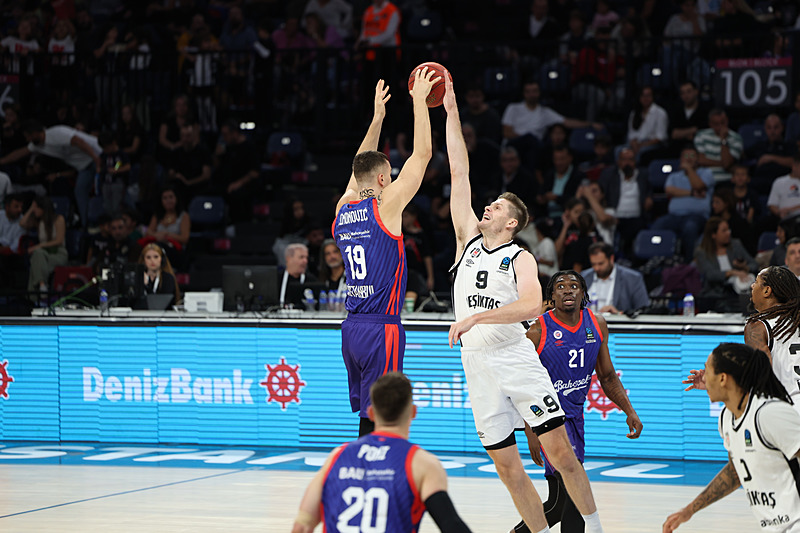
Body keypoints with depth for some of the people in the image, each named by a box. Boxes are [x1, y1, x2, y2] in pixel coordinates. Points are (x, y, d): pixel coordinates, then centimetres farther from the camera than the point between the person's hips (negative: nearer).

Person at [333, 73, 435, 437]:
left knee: (369, 415, 12)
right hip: (380, 327, -7)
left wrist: (377, 117, 32)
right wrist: (419, 99, 2)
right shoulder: (385, 206, -9)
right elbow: (422, 154, -6)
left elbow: (361, 168, 28)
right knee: (375, 417, -8)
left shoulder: (343, 209, 9)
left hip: (352, 327, 8)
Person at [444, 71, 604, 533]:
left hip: (515, 356, -4)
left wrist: (478, 317, -26)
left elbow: (532, 305, -19)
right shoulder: (469, 239, 12)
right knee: (506, 464, 1)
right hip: (478, 365, 4)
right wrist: (451, 112, 8)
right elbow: (459, 172, 10)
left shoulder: (520, 259, 0)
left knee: (559, 449, -8)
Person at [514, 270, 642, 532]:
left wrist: (629, 410, 1)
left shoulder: (597, 324, 3)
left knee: (560, 503, 13)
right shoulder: (538, 331, -13)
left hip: (574, 416, 7)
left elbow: (607, 376, 13)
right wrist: (531, 432, -17)